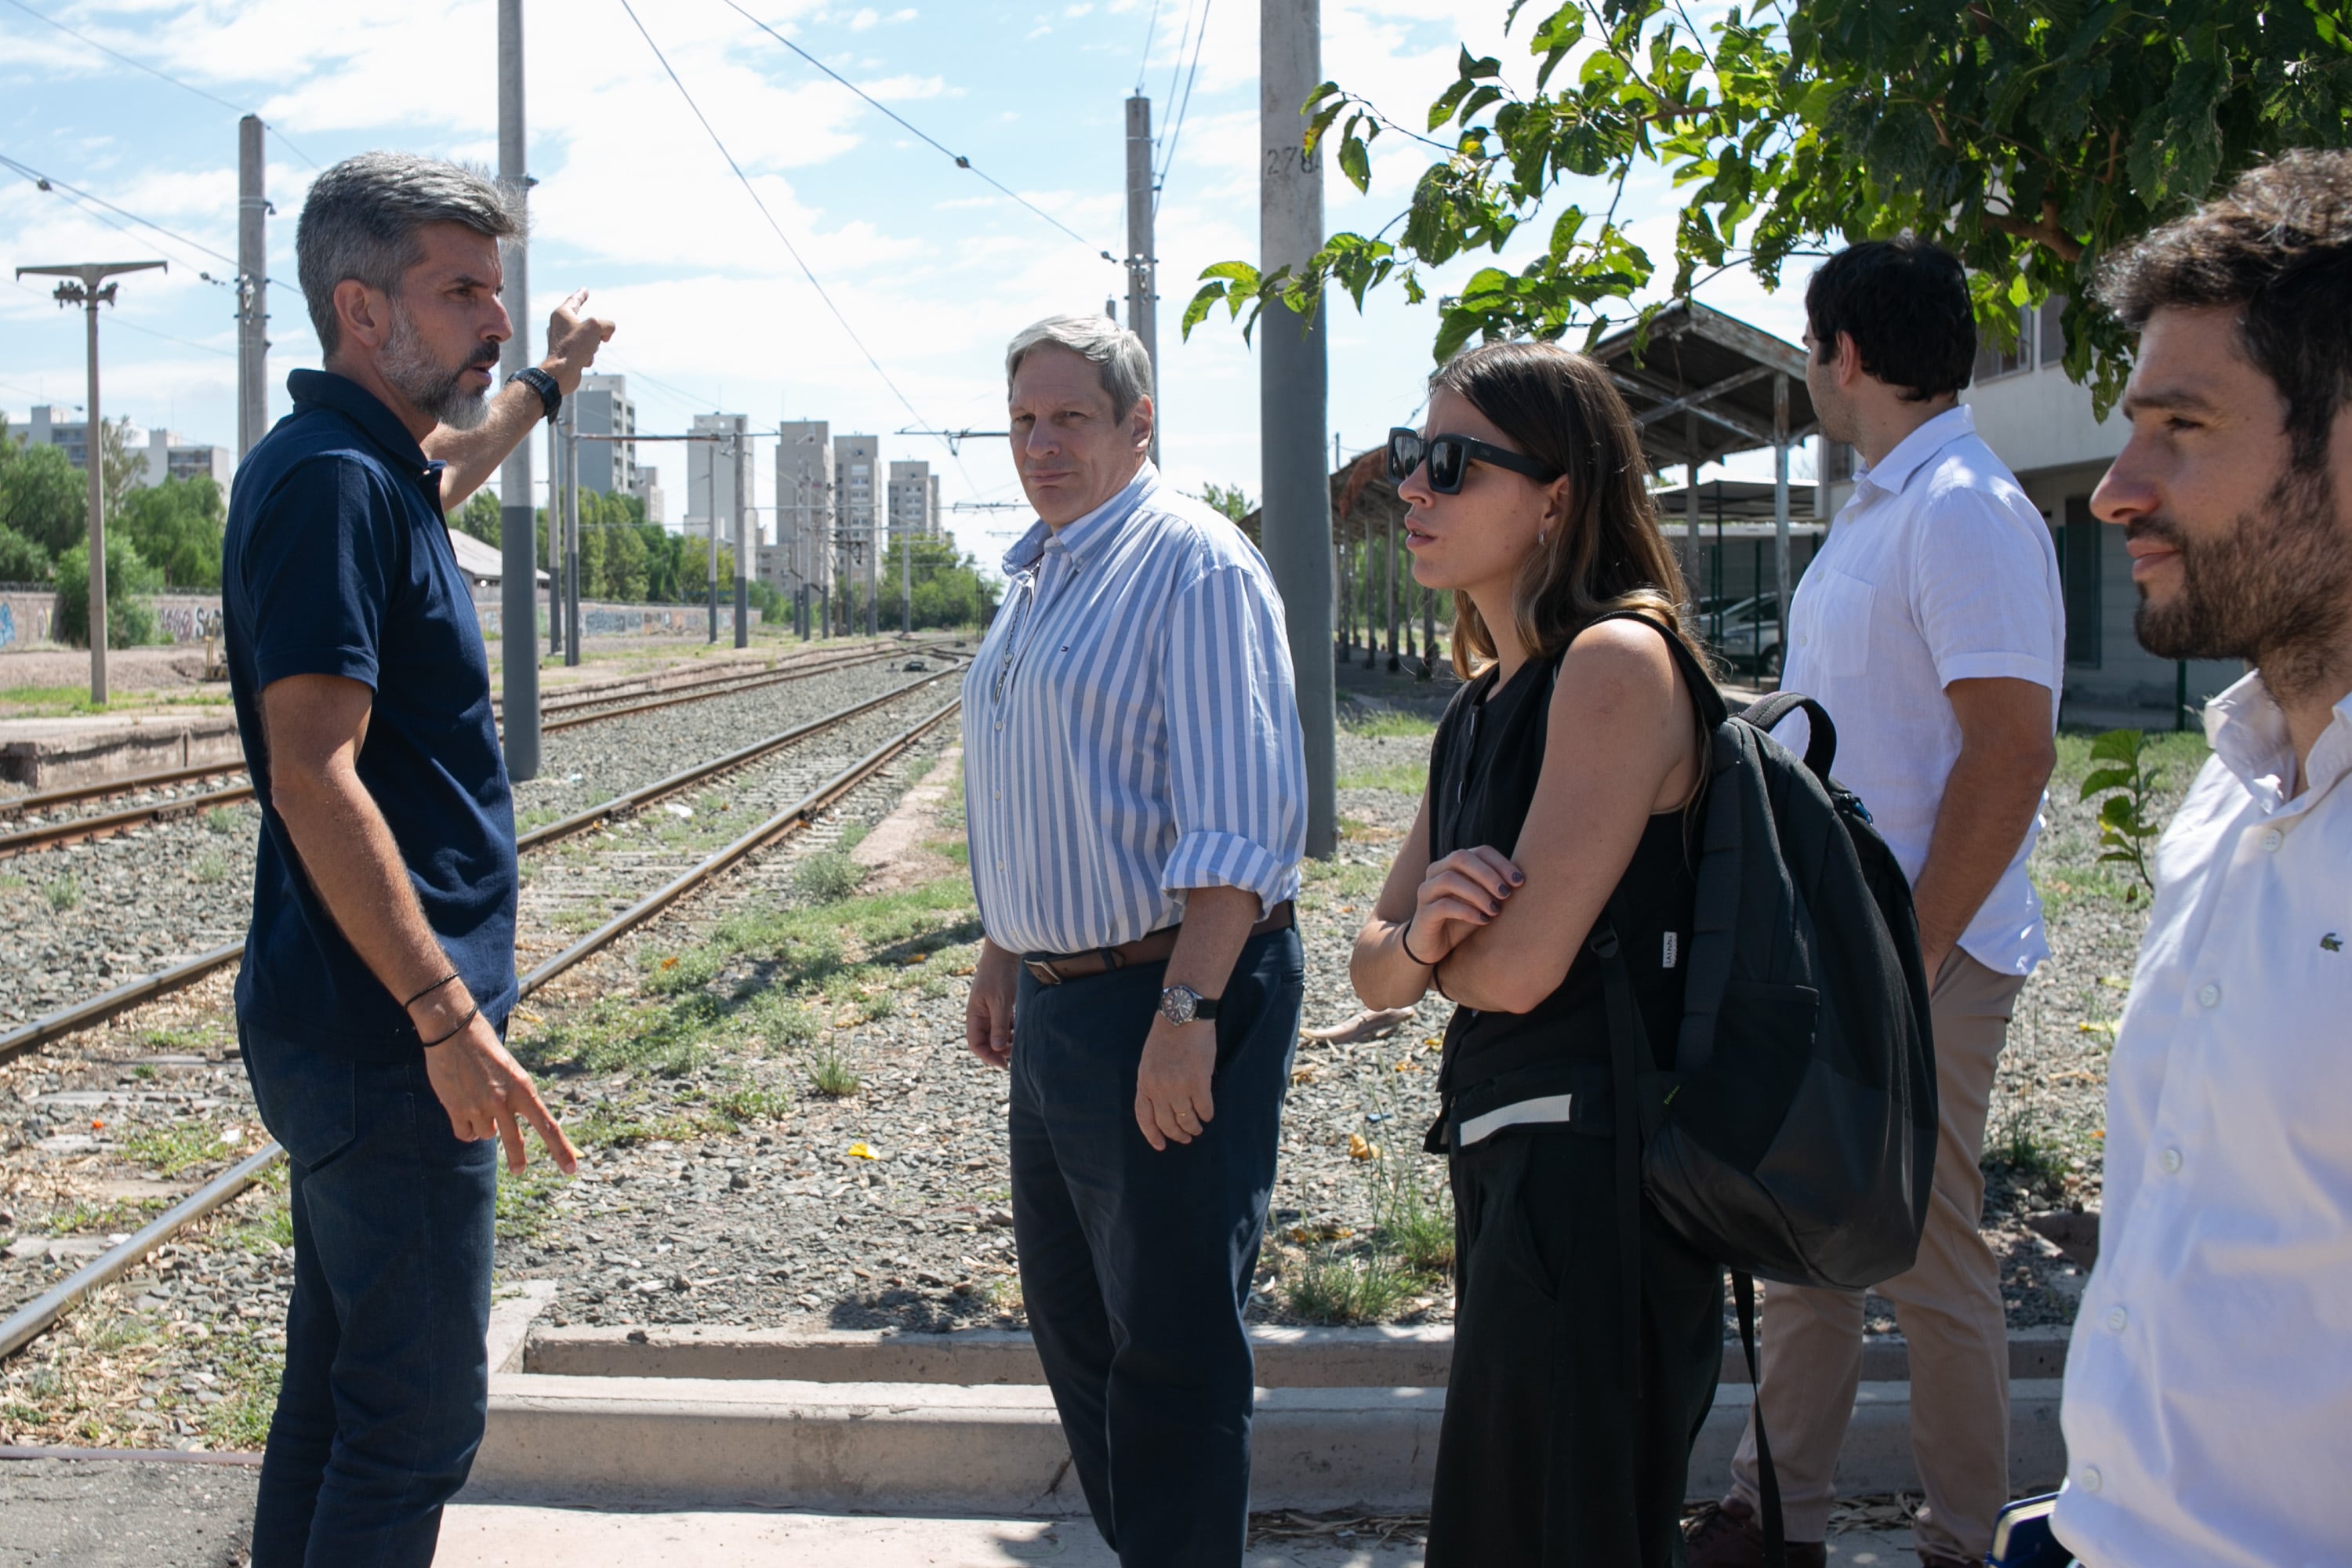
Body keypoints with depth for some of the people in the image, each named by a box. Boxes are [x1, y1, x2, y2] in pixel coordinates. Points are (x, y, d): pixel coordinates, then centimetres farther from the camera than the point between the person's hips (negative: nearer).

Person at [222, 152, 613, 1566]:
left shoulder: (374, 468, 13)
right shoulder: (331, 481, -17)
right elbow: (313, 777, -25)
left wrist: (545, 384, 52)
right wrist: (448, 1017, -27)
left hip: (361, 1027, 10)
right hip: (383, 1034, -10)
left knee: (343, 1386, 18)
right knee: (420, 1412, -5)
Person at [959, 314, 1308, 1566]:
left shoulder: (1190, 563, -14)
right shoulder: (1036, 577, 15)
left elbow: (1239, 818, -22)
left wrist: (1186, 1010, -27)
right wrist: (1003, 956, 22)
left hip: (1170, 994, -10)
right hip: (1059, 996, 10)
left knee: (1169, 1344, -1)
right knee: (1073, 1318, 19)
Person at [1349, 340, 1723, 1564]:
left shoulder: (1616, 662, -15)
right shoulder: (1482, 704, 13)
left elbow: (1521, 963, -22)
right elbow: (1376, 975, 12)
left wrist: (1434, 939, 0)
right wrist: (1418, 934, -12)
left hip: (1589, 1172, -9)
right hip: (1503, 1164, 10)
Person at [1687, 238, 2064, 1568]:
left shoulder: (1965, 512, -15)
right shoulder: (1880, 510, 15)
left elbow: (2011, 757, -22)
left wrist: (1907, 960, -22)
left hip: (1920, 961, -9)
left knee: (1932, 1265, 1)